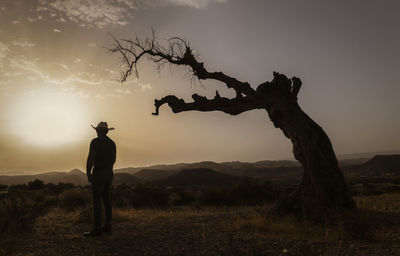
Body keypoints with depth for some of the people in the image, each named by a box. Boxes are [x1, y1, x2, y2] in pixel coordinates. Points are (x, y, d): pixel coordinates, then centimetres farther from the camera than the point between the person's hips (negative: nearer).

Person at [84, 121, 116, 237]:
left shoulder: (95, 141, -12)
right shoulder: (112, 143, 11)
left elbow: (90, 159, -17)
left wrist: (88, 174, -9)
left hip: (98, 174, -8)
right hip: (109, 174, 8)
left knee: (96, 201, -6)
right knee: (106, 199, 11)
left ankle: (96, 229, -5)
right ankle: (107, 225, 15)